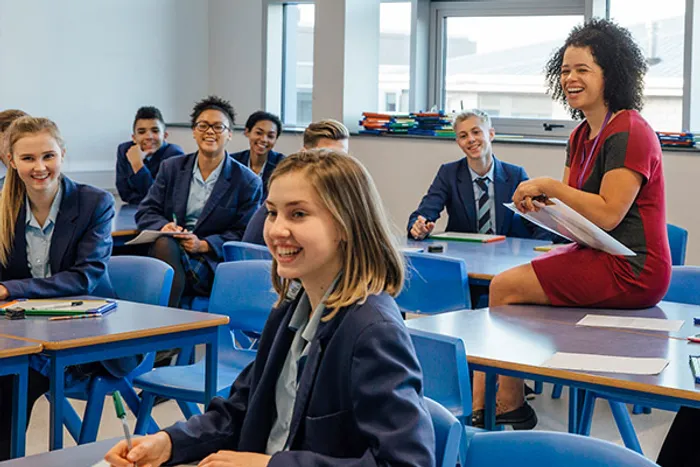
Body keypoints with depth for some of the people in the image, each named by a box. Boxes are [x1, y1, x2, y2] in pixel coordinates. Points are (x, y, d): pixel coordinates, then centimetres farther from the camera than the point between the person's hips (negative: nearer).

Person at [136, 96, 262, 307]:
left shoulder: (248, 182, 4)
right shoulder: (171, 168, 15)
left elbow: (242, 234, 0)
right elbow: (145, 212, 12)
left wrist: (203, 245, -15)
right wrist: (164, 226, -12)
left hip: (211, 261, -3)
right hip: (167, 250, 3)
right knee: (164, 242, -34)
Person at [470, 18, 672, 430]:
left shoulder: (628, 132, -16)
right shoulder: (582, 136, 15)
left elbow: (607, 214, -23)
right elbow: (574, 212, 15)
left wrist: (548, 186, -18)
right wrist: (540, 204, -6)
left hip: (631, 272, -10)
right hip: (600, 257, 10)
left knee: (505, 289, -11)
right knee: (502, 286, 1)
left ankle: (511, 408, 6)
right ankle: (478, 408, -2)